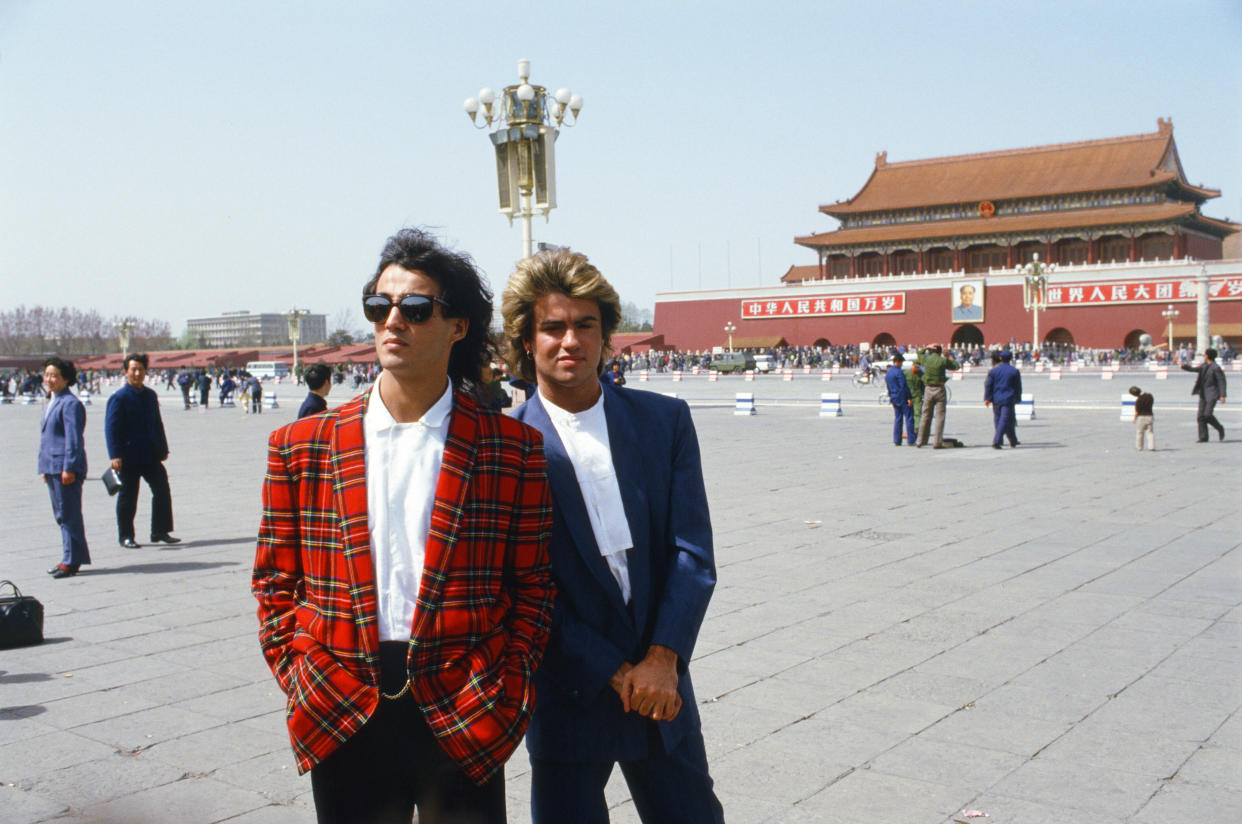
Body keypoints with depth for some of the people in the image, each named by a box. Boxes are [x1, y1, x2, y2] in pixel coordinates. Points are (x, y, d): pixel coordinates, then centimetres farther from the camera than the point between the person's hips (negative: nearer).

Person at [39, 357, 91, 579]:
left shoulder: (70, 404, -12)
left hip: (66, 468, -10)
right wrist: (44, 467, 22)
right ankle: (71, 558, 21)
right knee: (62, 515, 13)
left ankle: (72, 560, 0)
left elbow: (74, 438, -17)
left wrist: (69, 468, -21)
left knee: (68, 514, -5)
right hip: (51, 467, 10)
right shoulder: (50, 403, 18)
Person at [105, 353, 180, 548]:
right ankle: (126, 536, 14)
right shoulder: (119, 398, -9)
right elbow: (111, 428, -12)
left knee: (162, 491, 4)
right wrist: (115, 456, -19)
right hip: (129, 457, -6)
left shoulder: (150, 395, 12)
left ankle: (160, 532, 14)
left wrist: (163, 449, 17)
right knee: (128, 497, 3)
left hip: (151, 456, 6)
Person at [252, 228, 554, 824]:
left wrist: (502, 695, -5)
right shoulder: (300, 447, 4)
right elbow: (274, 584, 8)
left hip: (463, 723, -1)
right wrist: (301, 688, -1)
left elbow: (532, 588, 3)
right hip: (341, 722, 2)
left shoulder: (512, 449, -1)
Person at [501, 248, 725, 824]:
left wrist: (662, 658, -12)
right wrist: (613, 671, -12)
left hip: (661, 684, 3)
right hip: (566, 695, -2)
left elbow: (693, 551, -2)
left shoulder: (665, 420, 1)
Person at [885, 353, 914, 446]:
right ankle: (910, 440, -5)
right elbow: (904, 386, -18)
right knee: (909, 418, -3)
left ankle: (896, 441, 8)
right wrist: (909, 398, -18)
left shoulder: (887, 373, 12)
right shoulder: (899, 372, -14)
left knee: (897, 419, 11)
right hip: (903, 398, -8)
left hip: (894, 399, 8)